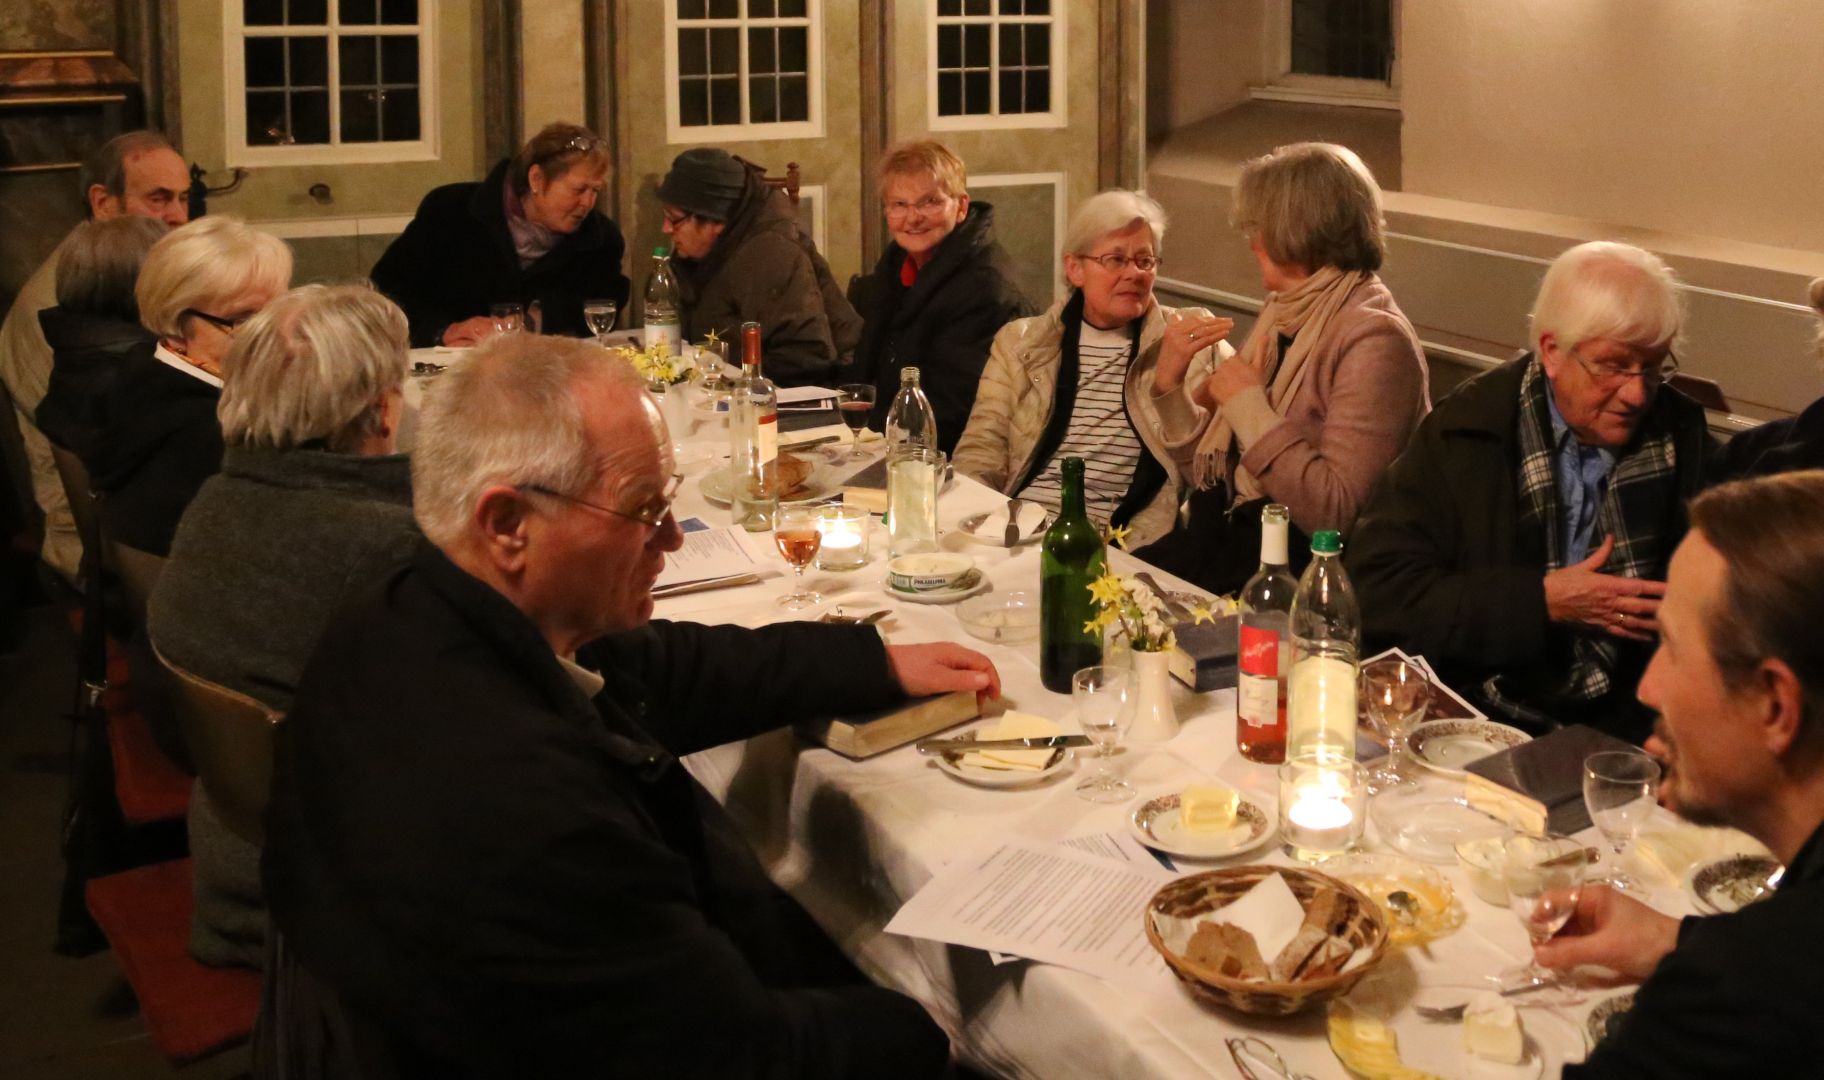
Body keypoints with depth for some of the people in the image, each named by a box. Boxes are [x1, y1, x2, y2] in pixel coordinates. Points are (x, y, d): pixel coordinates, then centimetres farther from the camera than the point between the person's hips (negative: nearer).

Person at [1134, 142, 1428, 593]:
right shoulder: (1284, 313, 13)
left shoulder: (1373, 339, -13)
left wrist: (1249, 406, -16)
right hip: (1223, 535, 7)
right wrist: (1170, 384, 2)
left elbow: (1335, 513, -22)